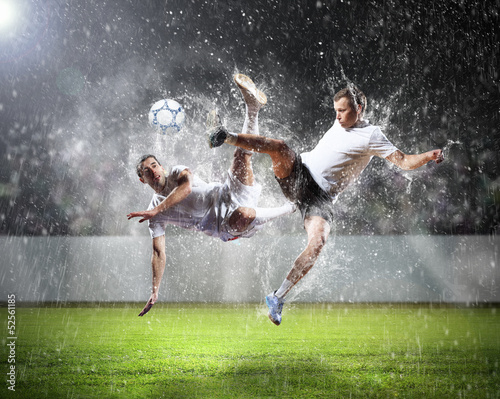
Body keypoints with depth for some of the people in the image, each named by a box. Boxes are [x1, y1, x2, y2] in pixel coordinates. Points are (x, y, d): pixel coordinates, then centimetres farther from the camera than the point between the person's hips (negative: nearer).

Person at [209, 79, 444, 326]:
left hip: (321, 196, -4)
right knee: (279, 146, -28)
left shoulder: (371, 135, -2)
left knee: (316, 245, -25)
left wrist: (428, 156, -25)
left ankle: (278, 297, -19)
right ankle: (229, 138, -17)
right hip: (297, 173, 4)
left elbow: (404, 161, -9)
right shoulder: (340, 124, 17)